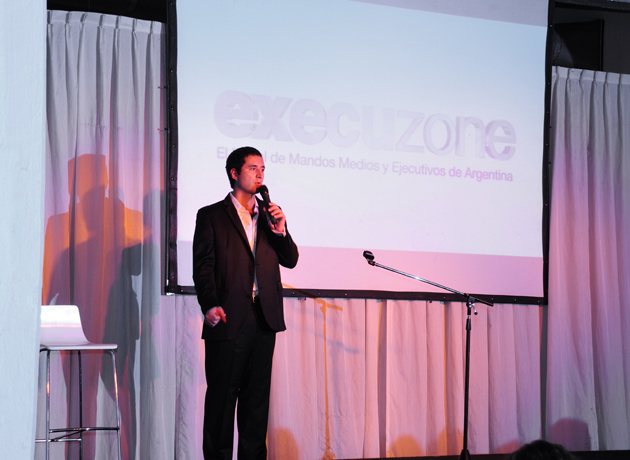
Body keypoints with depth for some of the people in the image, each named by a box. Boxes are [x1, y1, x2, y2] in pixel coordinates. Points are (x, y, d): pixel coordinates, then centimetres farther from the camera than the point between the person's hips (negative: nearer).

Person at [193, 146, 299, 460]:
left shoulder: (269, 215, 16)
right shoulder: (212, 216, 3)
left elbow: (290, 260, 14)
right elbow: (203, 266, -5)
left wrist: (280, 232, -4)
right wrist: (209, 305, -18)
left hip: (264, 318, 5)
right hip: (229, 319, -4)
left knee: (257, 395, 8)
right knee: (222, 395, -2)